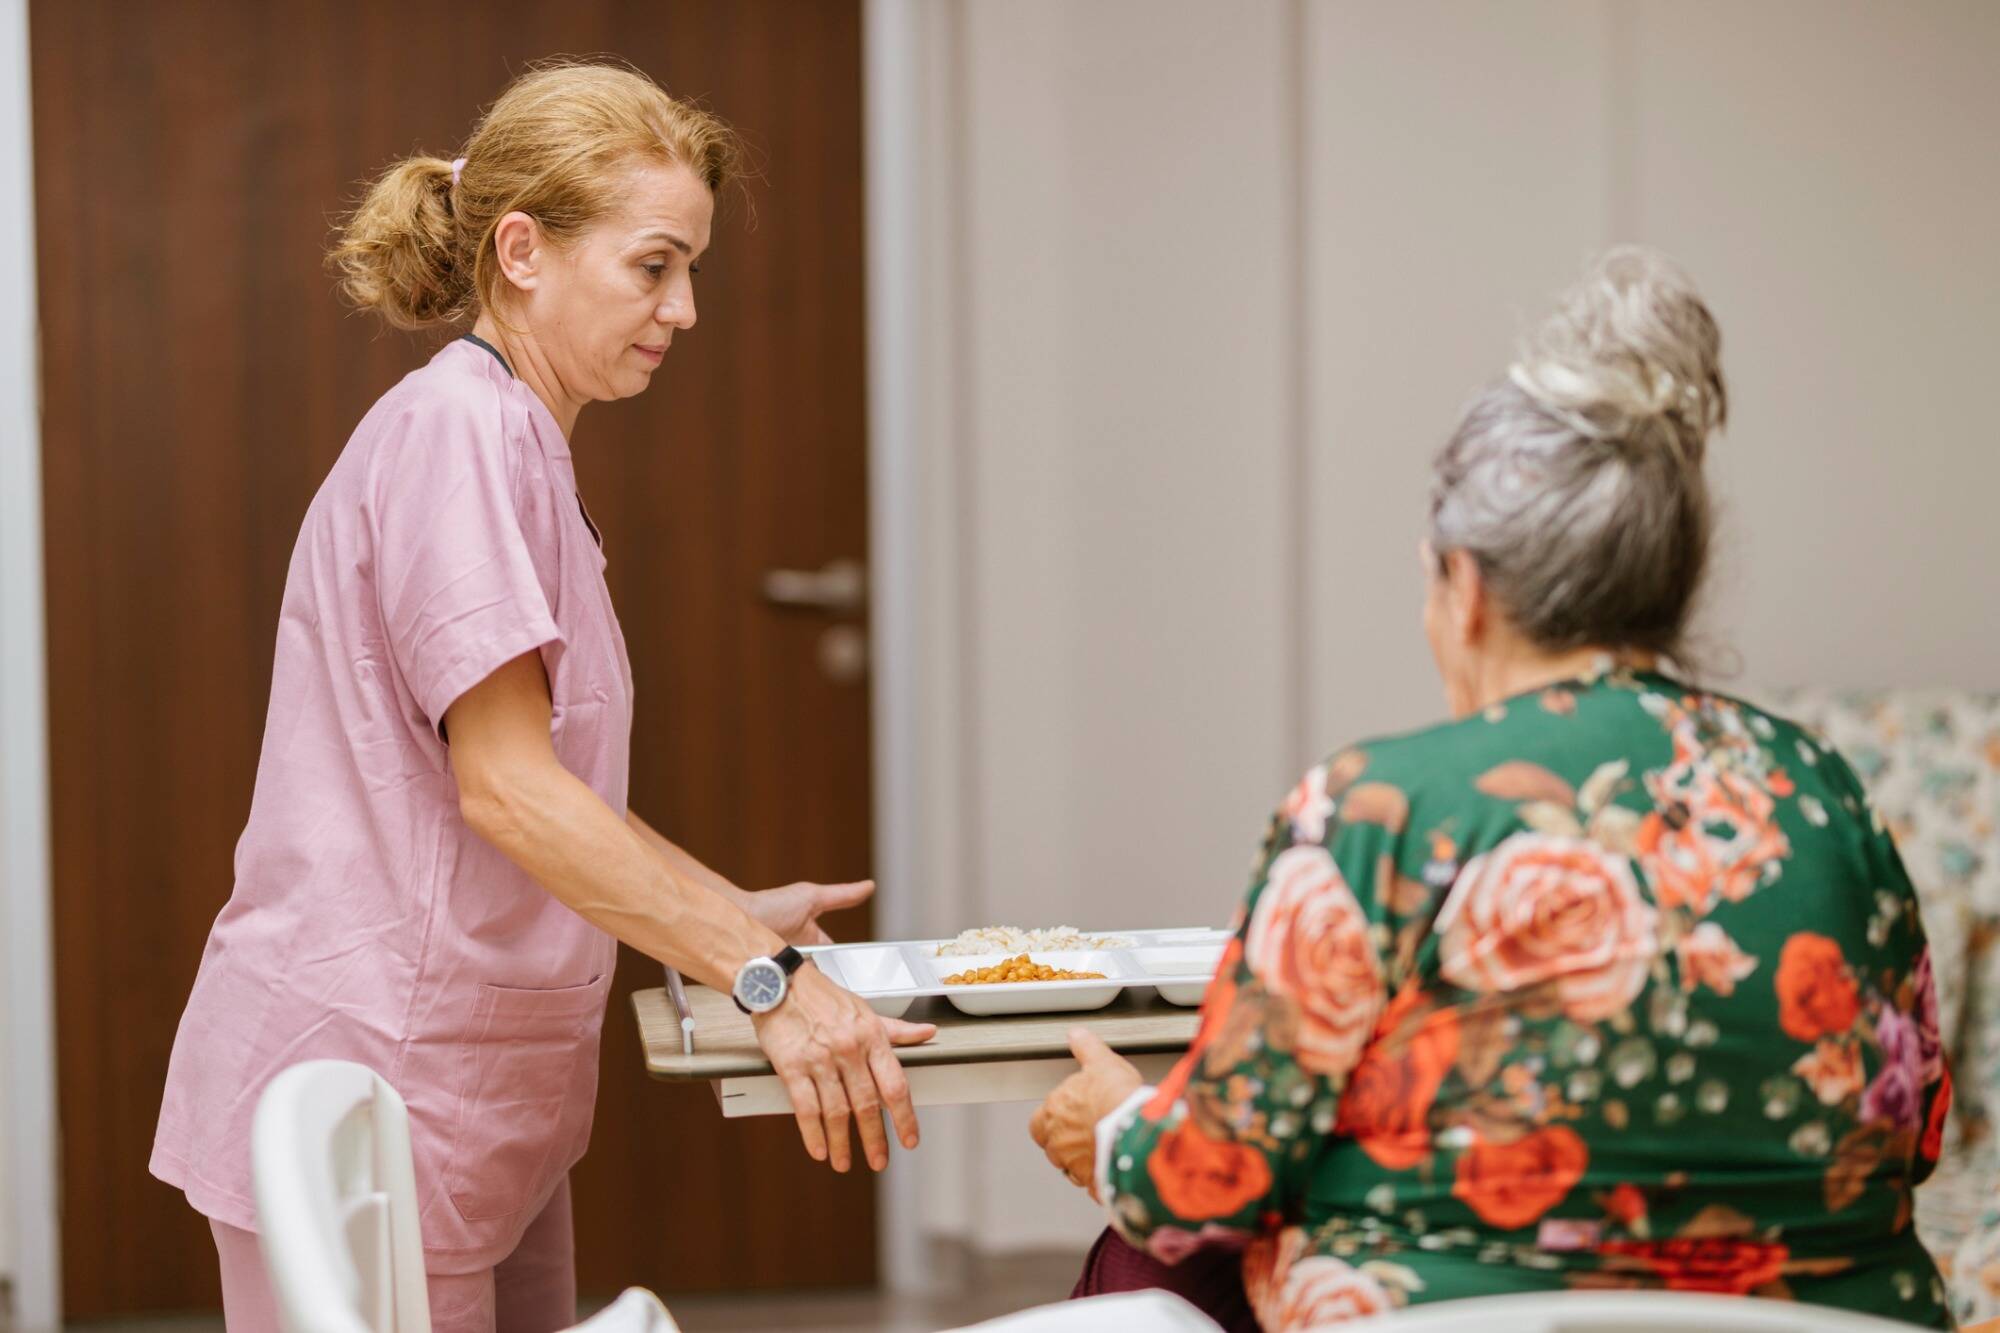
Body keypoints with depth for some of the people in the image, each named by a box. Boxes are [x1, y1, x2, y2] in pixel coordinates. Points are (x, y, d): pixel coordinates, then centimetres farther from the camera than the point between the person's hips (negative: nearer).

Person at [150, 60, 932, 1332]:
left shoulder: (518, 445, 17)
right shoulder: (457, 430, -15)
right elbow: (506, 787, -23)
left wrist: (733, 912, 18)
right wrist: (767, 980, -26)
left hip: (478, 1114, 10)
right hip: (365, 1084, -10)